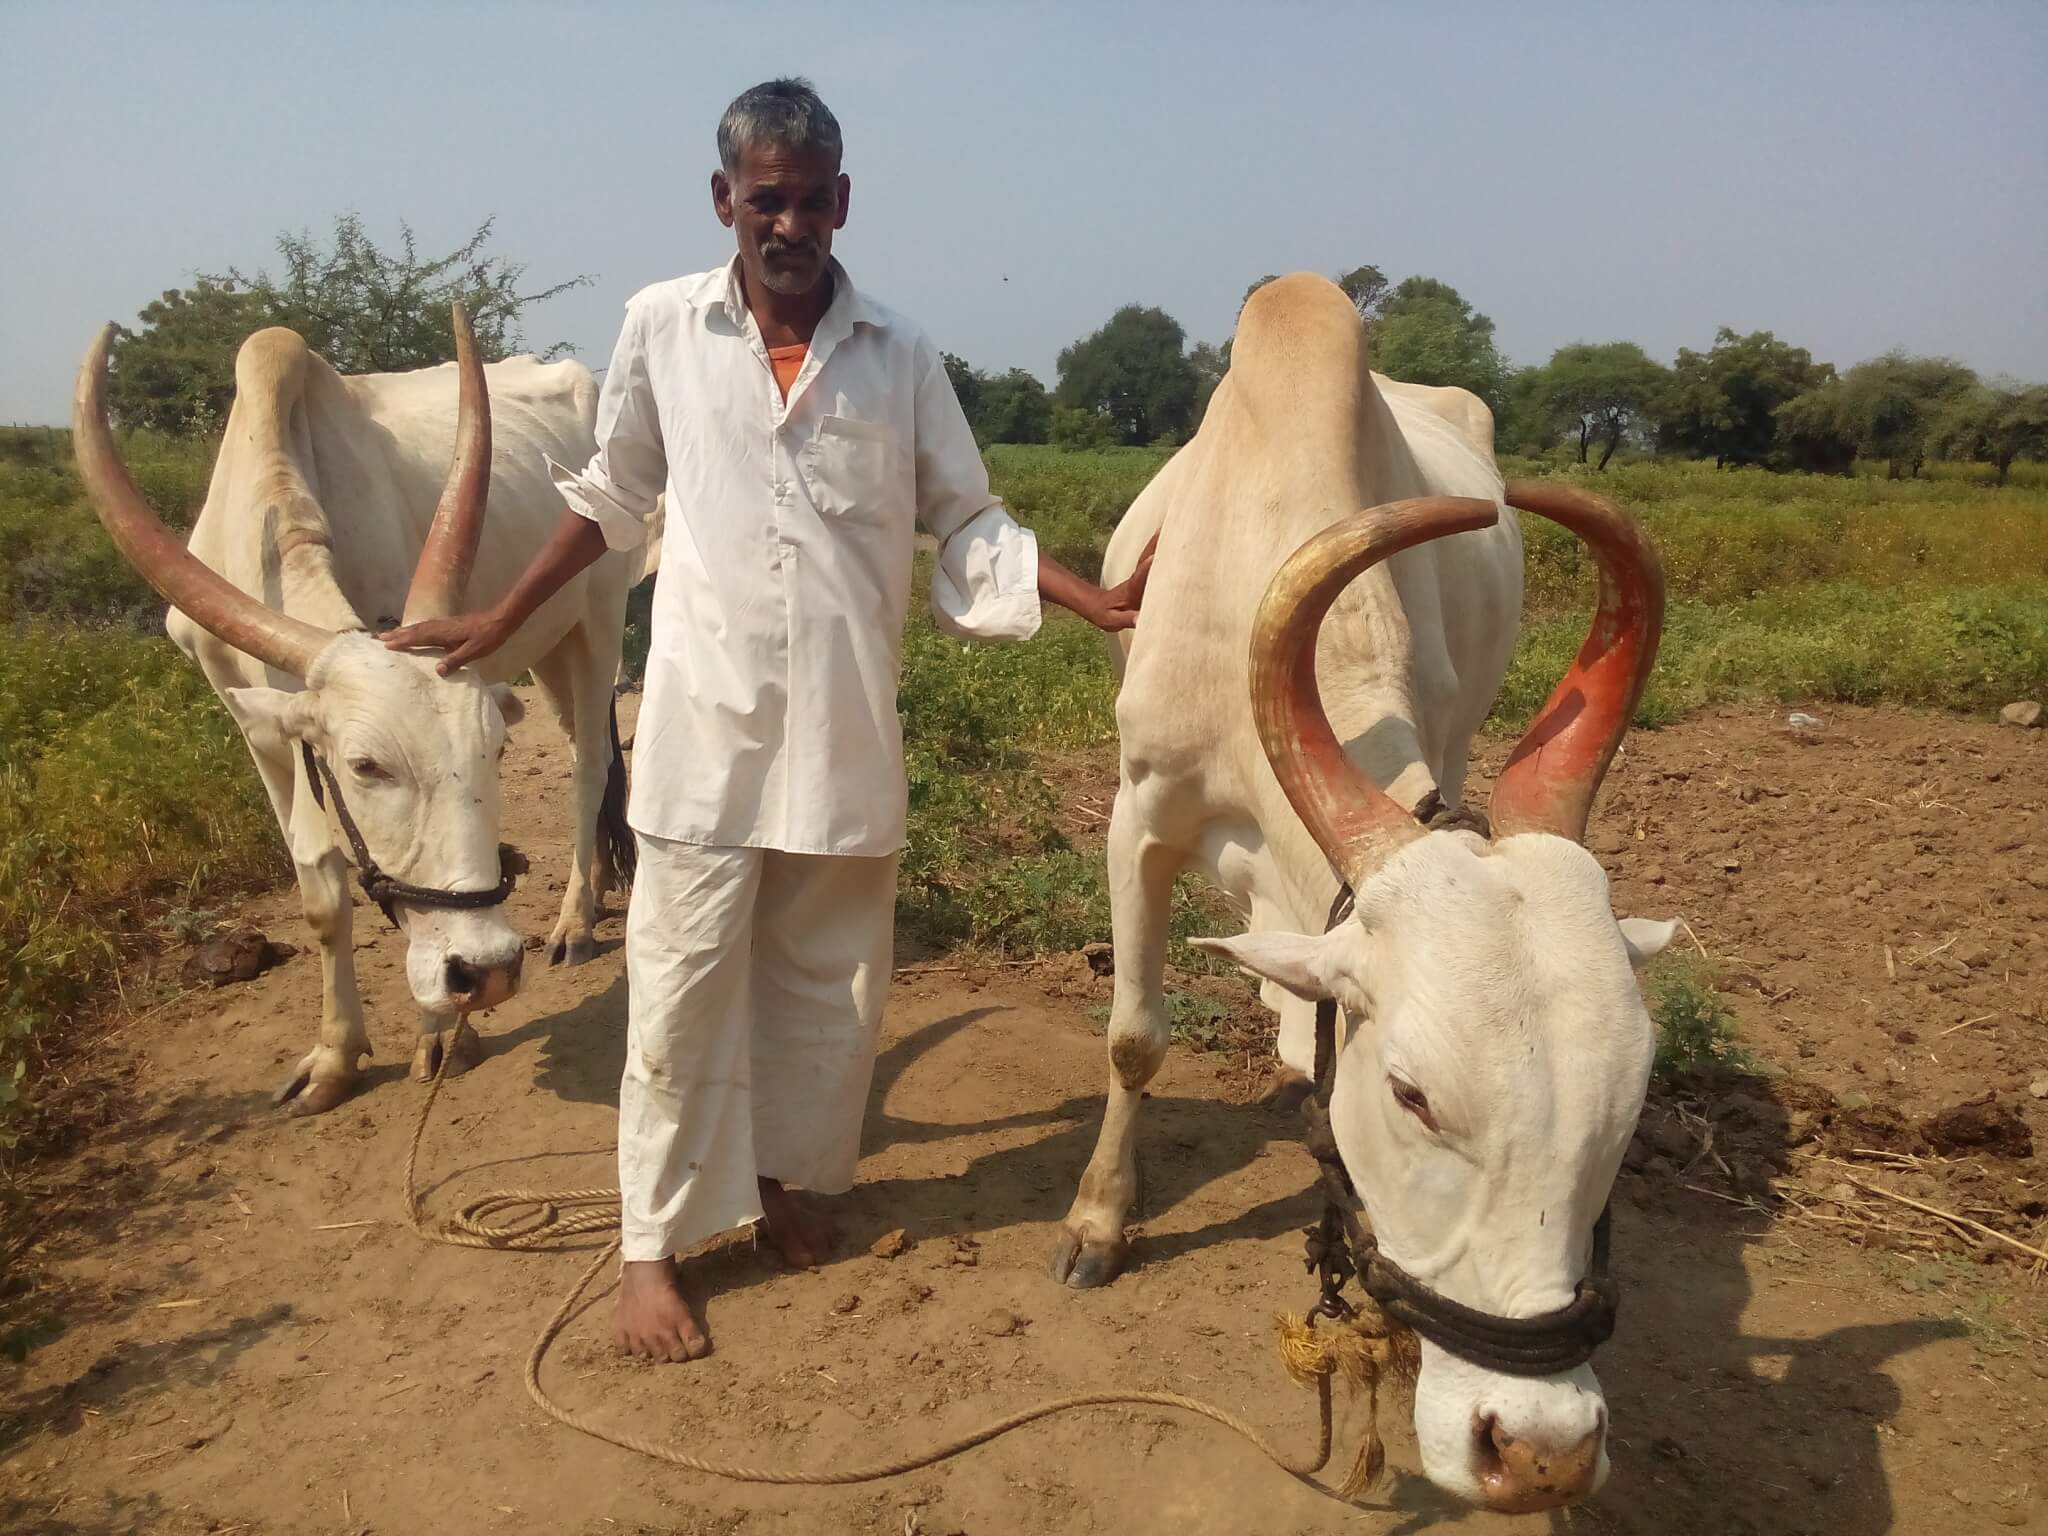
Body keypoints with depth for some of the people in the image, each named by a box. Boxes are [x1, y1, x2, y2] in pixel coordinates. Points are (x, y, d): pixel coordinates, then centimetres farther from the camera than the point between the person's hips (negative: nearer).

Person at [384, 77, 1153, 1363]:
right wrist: (497, 624, 14)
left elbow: (968, 522, 5)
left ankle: (781, 1176, 35)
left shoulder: (900, 355, 2)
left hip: (848, 730, 2)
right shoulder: (662, 328, 1)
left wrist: (1100, 602, -6)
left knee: (828, 976, 12)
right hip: (706, 721, -1)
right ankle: (654, 1244, 19)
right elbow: (610, 497, 12)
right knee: (684, 984, 3)